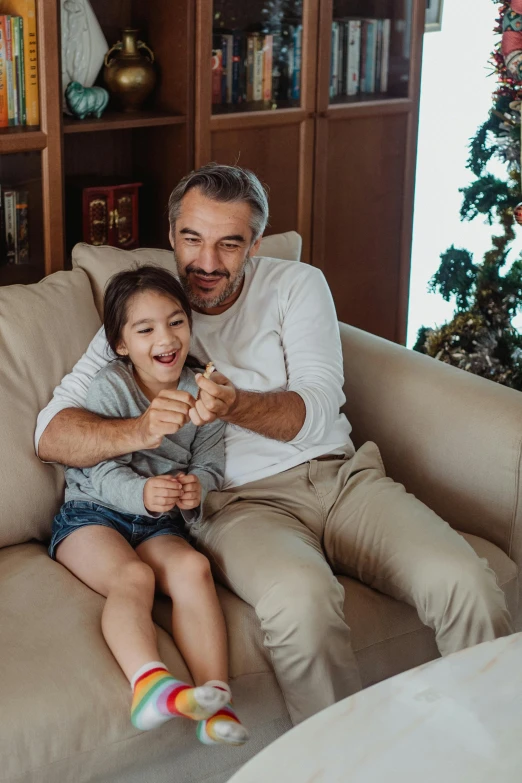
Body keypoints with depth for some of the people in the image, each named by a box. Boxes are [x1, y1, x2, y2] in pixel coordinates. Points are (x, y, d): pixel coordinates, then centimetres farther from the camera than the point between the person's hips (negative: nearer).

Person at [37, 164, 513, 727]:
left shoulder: (297, 285, 12)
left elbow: (319, 411, -2)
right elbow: (51, 432, -1)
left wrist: (235, 405, -24)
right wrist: (138, 431, -23)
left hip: (340, 474, 3)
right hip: (241, 501, -2)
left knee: (464, 583, -24)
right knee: (303, 599, -37)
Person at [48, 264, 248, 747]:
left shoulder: (201, 394, 6)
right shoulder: (110, 388, -6)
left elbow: (211, 463, 3)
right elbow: (99, 469, -12)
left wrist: (197, 486, -22)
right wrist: (141, 492, -34)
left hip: (159, 523, 3)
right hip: (93, 512, -3)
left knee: (192, 566, -28)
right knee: (133, 576, -32)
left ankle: (216, 701, -36)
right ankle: (149, 683, -54)